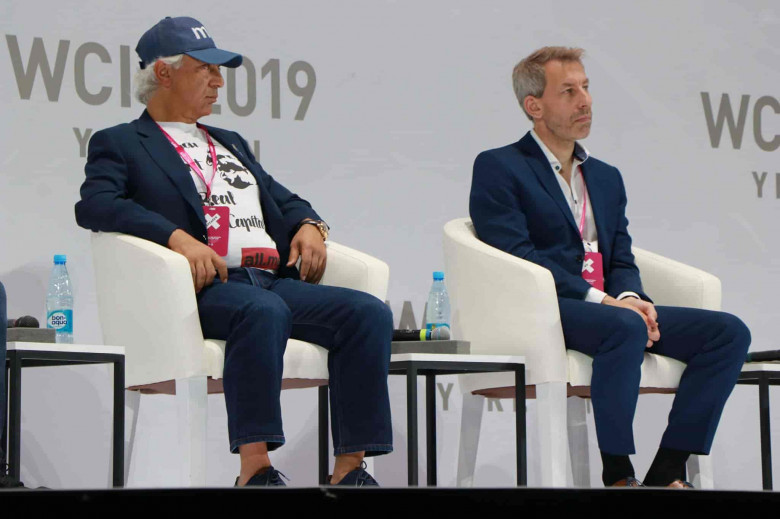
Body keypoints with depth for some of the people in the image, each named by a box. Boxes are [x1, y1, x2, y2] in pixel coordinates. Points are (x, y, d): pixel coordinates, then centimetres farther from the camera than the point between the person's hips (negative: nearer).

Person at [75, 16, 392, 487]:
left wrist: (309, 224, 6)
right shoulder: (119, 144, 12)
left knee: (369, 313, -19)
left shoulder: (231, 143, 34)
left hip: (274, 280, 7)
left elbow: (283, 199, 32)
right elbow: (94, 204, -6)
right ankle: (254, 468, -39)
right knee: (263, 311, -39)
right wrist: (176, 236, -21)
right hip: (205, 286, -7)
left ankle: (350, 466, -23)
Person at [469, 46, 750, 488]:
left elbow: (622, 261, 19)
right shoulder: (498, 168, 4)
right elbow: (515, 254, -10)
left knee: (729, 332, -14)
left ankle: (668, 471, -19)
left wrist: (632, 297, -7)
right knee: (625, 328, -39)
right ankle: (619, 475, -32)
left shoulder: (607, 177, 26)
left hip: (611, 306, 7)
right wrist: (599, 300, -17)